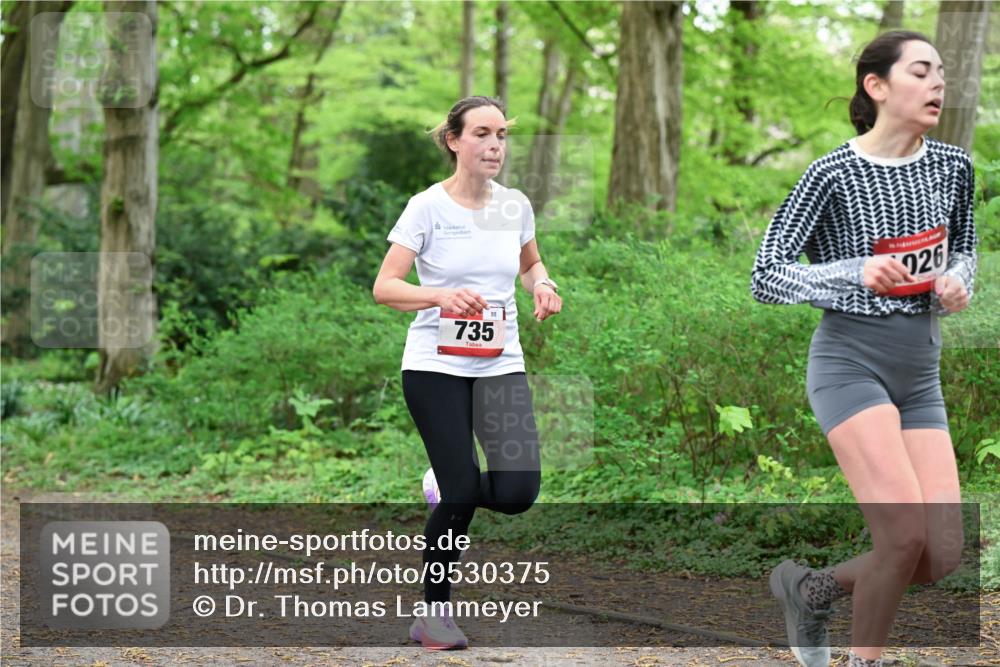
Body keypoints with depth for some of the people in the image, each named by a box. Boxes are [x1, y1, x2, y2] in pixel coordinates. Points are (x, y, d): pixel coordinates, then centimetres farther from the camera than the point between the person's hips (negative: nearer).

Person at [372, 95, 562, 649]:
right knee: (463, 495, -8)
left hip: (501, 365, 4)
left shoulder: (515, 205, 6)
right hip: (436, 365, -4)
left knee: (518, 491, -13)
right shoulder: (428, 207, -8)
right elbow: (384, 287, -10)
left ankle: (446, 486, 21)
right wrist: (441, 296, -28)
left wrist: (542, 283, 1)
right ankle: (434, 613, 12)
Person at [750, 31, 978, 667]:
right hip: (850, 363, -6)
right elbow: (765, 278, -11)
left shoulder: (953, 167, 4)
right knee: (905, 533, -20)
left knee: (943, 556, -1)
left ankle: (810, 588, 24)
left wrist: (958, 281, -3)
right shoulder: (834, 174, -11)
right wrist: (857, 274, -25)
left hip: (921, 374, 6)